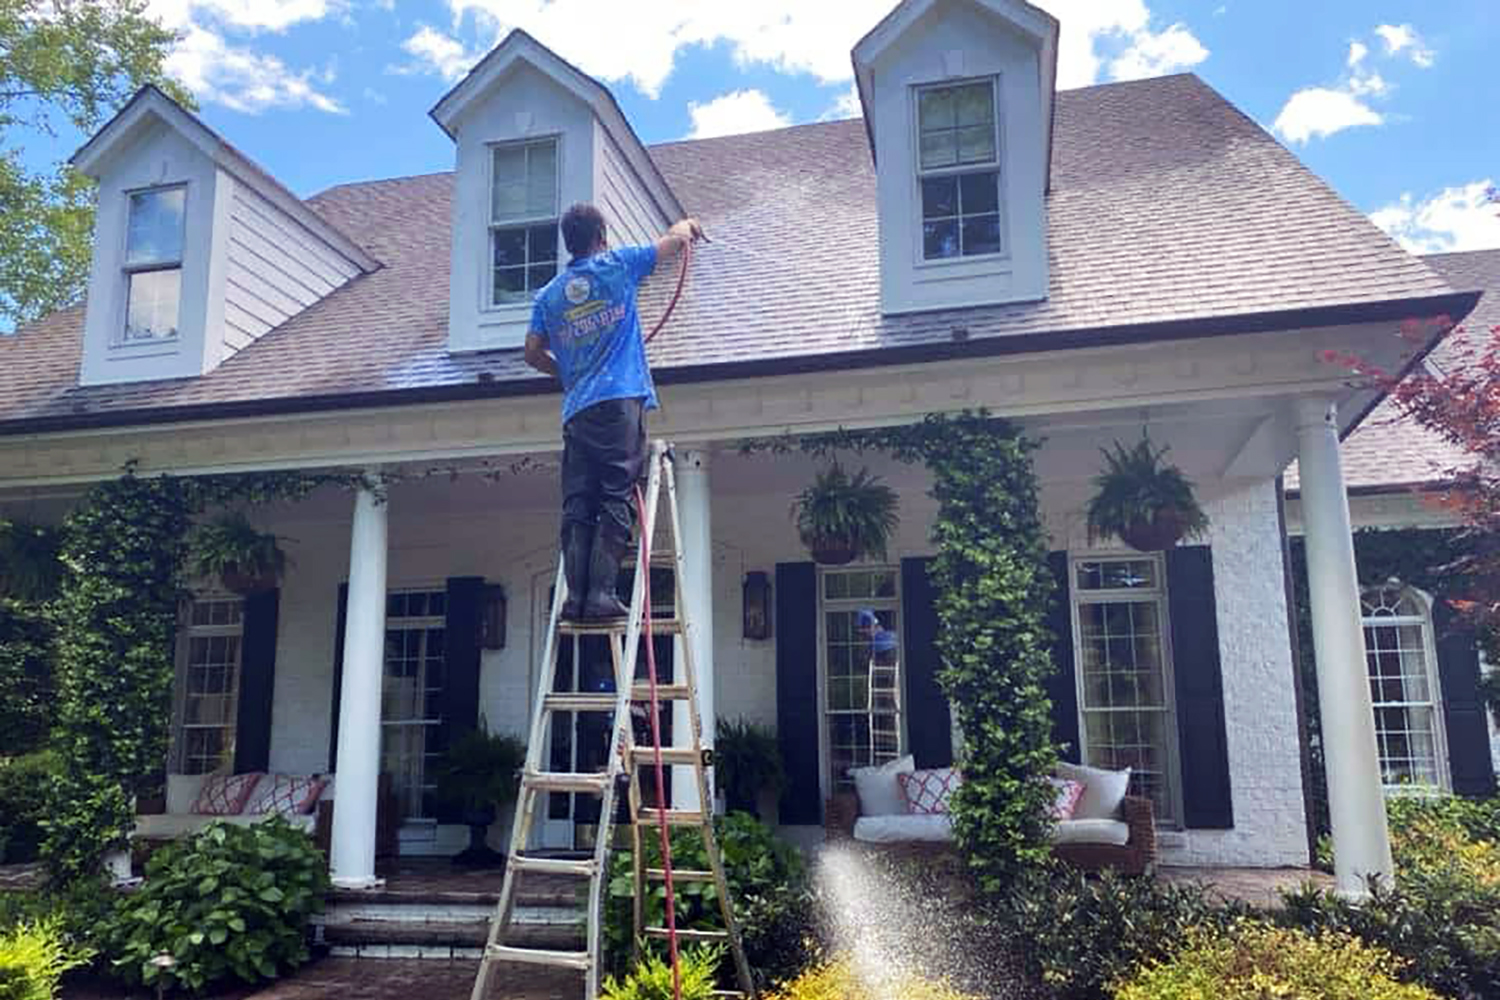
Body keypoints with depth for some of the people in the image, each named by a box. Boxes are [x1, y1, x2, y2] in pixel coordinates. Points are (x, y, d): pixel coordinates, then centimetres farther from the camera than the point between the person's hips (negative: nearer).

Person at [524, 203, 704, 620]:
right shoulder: (617, 266, 7)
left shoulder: (549, 295, 17)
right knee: (616, 501, -7)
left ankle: (576, 597, -6)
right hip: (620, 399, -4)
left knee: (577, 507, 2)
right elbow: (674, 240, 18)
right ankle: (601, 594, -15)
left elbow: (533, 353, 16)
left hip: (576, 410, 4)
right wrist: (686, 225, 40)